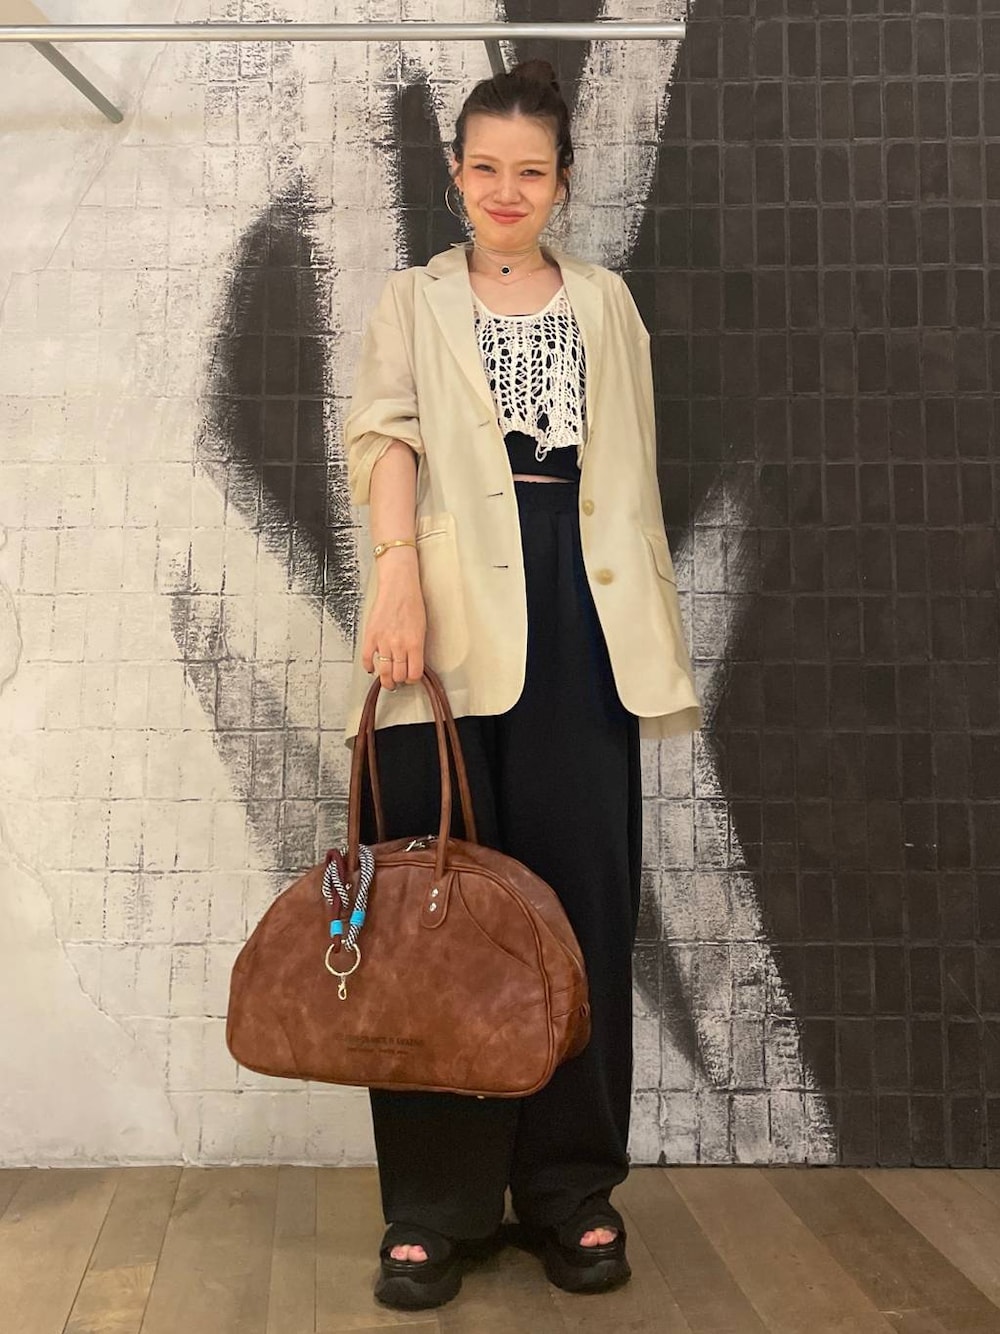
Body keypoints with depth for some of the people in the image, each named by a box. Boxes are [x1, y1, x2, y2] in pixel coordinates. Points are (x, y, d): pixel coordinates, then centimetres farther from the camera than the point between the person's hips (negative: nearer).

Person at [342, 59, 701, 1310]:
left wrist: (651, 633, 10)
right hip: (452, 616, -1)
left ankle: (573, 1191, 14)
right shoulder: (411, 300, 15)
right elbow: (383, 433, -3)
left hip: (577, 609, 2)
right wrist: (397, 572, -21)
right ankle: (436, 1206, 8)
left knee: (581, 895, 1)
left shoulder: (605, 301, 20)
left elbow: (631, 476, 17)